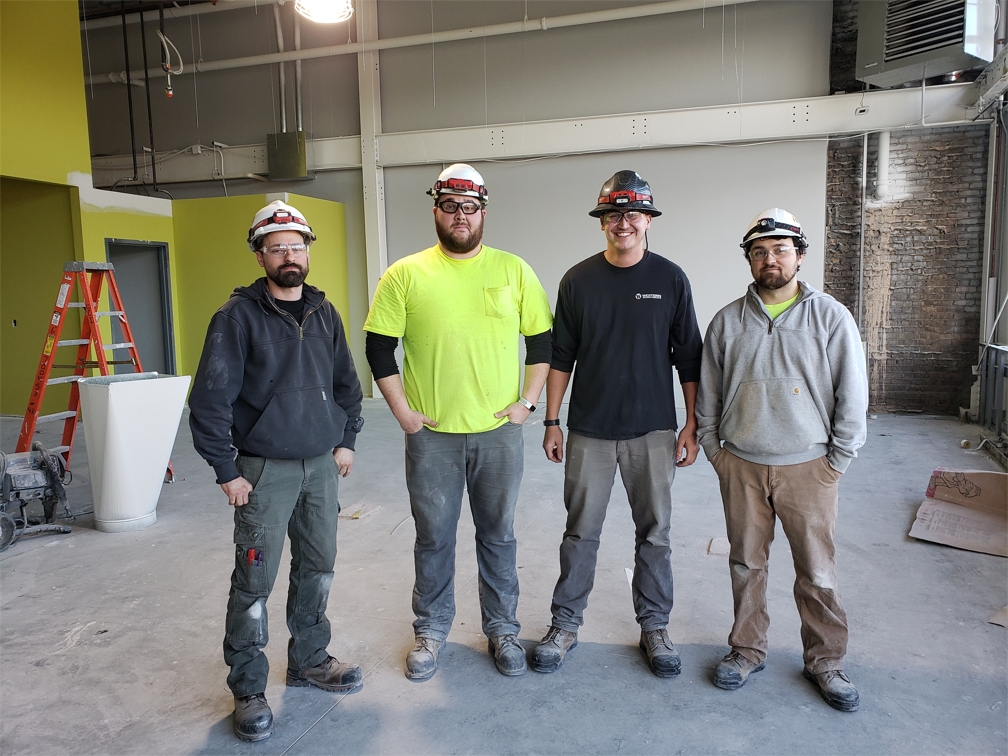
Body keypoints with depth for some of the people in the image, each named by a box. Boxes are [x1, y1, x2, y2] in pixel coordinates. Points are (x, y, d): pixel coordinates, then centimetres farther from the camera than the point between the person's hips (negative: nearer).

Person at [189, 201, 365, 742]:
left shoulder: (324, 313, 7)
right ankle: (249, 689, 18)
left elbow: (346, 382, 16)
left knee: (317, 568, 14)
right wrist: (226, 471, -11)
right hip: (264, 470, -5)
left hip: (322, 466, 5)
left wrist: (346, 440, 11)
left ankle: (309, 659, 34)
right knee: (255, 581, 1)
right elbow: (210, 399, -11)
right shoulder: (238, 316, -10)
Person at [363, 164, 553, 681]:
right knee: (433, 538, 13)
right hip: (431, 435, 0)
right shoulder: (406, 274, -1)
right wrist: (402, 410, -4)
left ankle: (502, 629, 32)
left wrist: (528, 400, -1)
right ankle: (431, 630, 33)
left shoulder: (513, 270, 2)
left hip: (499, 433, 1)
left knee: (498, 535, 14)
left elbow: (542, 340, 7)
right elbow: (378, 347, 1)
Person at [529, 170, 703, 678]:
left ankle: (654, 626, 27)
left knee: (654, 533, 10)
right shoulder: (578, 280, 3)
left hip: (653, 431, 0)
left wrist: (692, 426, 0)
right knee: (580, 532, 8)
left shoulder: (670, 279, 1)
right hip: (589, 431, 0)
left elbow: (689, 358, 4)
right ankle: (565, 625, 23)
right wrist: (551, 421, 3)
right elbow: (560, 356, 6)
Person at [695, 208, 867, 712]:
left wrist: (837, 461, -2)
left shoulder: (830, 317, -2)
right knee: (746, 563, 13)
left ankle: (825, 661, 27)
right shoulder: (728, 321, 4)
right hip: (740, 466, 2)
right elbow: (708, 393, 10)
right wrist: (713, 450, 6)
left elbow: (853, 395, 0)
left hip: (808, 467, -1)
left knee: (817, 571, 7)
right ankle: (747, 650, 30)